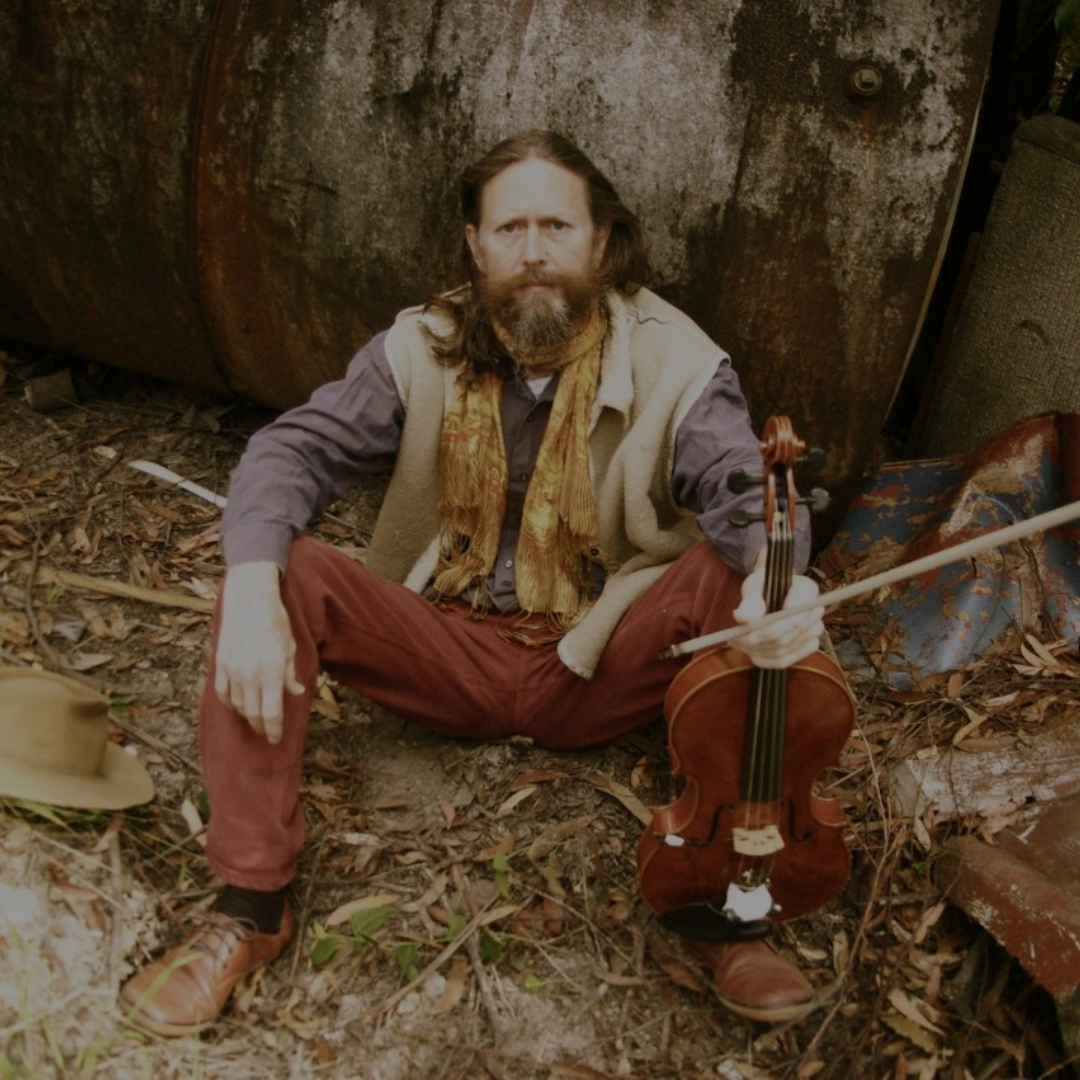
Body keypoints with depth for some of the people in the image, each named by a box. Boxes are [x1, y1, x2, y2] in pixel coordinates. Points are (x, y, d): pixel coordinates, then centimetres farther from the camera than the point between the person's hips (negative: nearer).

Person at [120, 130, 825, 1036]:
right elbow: (294, 450, -11)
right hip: (452, 654, 2)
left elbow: (750, 496, -22)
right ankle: (251, 908, -13)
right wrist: (253, 587, -31)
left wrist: (775, 572, -48)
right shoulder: (424, 350, -4)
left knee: (734, 577, -27)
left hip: (599, 670, -1)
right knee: (281, 577, -20)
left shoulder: (674, 363, -9)